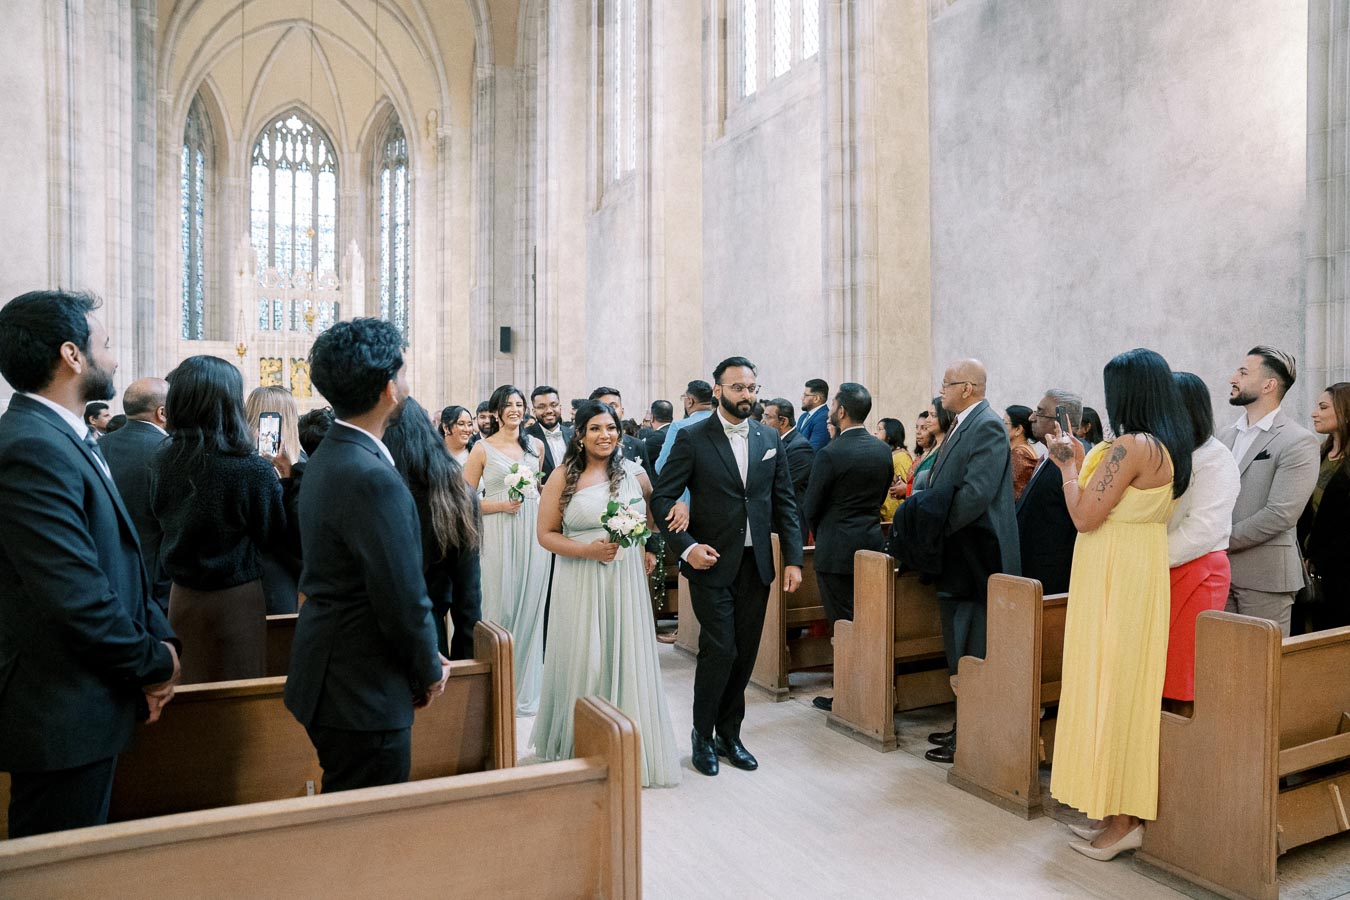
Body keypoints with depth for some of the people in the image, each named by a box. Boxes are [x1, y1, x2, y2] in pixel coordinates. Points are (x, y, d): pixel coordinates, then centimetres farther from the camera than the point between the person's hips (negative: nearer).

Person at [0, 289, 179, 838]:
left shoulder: (64, 439, 9)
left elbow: (118, 561, 11)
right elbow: (78, 595, -27)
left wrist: (160, 640, -1)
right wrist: (155, 662, -12)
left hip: (84, 706, 10)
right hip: (61, 716, -10)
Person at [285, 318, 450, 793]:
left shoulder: (328, 456, 7)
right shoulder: (373, 478, -25)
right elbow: (404, 600, -23)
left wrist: (423, 656, 8)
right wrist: (429, 672, -4)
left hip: (331, 678, 10)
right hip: (365, 697, -10)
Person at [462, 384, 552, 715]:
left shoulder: (536, 445, 10)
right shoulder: (483, 449, 1)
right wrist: (501, 505, -12)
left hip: (533, 532, 3)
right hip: (498, 535, -3)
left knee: (531, 605, 5)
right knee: (501, 606, 0)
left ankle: (526, 688, 17)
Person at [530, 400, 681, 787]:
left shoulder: (634, 473, 4)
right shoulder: (563, 479, -2)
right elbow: (546, 534, -3)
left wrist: (650, 549, 11)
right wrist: (587, 550, -17)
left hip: (626, 581, 2)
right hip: (581, 584, -2)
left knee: (627, 658, 7)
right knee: (583, 663, 5)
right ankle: (577, 744, 25)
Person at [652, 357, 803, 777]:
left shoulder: (770, 440, 8)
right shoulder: (692, 439, -5)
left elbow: (785, 503, 9)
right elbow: (661, 497, -6)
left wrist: (793, 559, 2)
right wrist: (686, 547, -16)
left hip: (757, 564, 4)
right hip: (712, 564, -4)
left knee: (744, 654, 10)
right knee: (719, 651, -6)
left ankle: (729, 735, 27)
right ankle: (703, 737, 17)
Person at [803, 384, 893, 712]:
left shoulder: (831, 453, -17)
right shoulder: (884, 450, 4)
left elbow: (811, 507, -9)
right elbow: (881, 496, 12)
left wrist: (821, 536, 10)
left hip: (837, 549, -6)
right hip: (873, 544, 7)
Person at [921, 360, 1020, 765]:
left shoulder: (987, 426, -15)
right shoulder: (960, 426, 15)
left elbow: (976, 492, -24)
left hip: (974, 557, -10)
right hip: (955, 557, 10)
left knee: (972, 654, -1)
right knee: (958, 650, 18)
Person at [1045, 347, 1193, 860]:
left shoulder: (1131, 446, -20)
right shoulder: (1170, 447, 9)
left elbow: (1084, 516, -19)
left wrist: (1069, 466, -6)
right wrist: (1082, 462, 15)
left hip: (1115, 575, -9)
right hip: (1143, 566, 9)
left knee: (1108, 685, 0)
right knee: (1129, 686, 15)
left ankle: (1119, 822, 11)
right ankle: (1126, 813, 27)